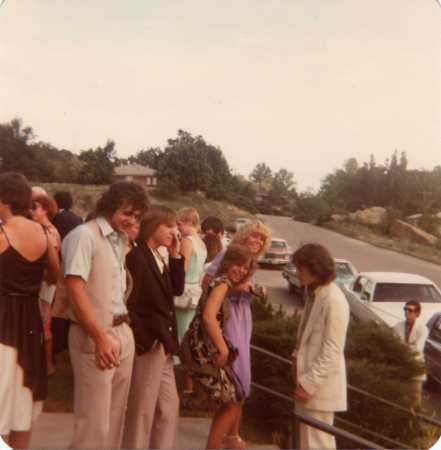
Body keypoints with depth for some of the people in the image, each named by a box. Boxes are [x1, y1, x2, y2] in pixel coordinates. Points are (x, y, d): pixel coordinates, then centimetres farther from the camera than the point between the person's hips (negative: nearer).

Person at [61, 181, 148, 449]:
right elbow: (75, 289, -17)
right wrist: (100, 337, -18)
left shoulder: (122, 240, 12)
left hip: (124, 333, 8)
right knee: (94, 420, 0)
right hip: (96, 336, -7)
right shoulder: (85, 235, -11)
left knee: (116, 414, 16)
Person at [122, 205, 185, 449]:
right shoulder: (137, 257, -16)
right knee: (143, 410, 4)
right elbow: (129, 304, -20)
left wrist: (175, 256, 3)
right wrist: (145, 340, -18)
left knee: (169, 405, 18)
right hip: (148, 346, -9)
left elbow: (177, 289, 10)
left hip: (163, 345, 9)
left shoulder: (159, 258, 12)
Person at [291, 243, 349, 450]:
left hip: (321, 384, -9)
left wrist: (309, 384, -18)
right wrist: (297, 357, 7)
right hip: (309, 377, 9)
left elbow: (331, 351, -20)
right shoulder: (313, 293, 7)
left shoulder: (334, 301, -20)